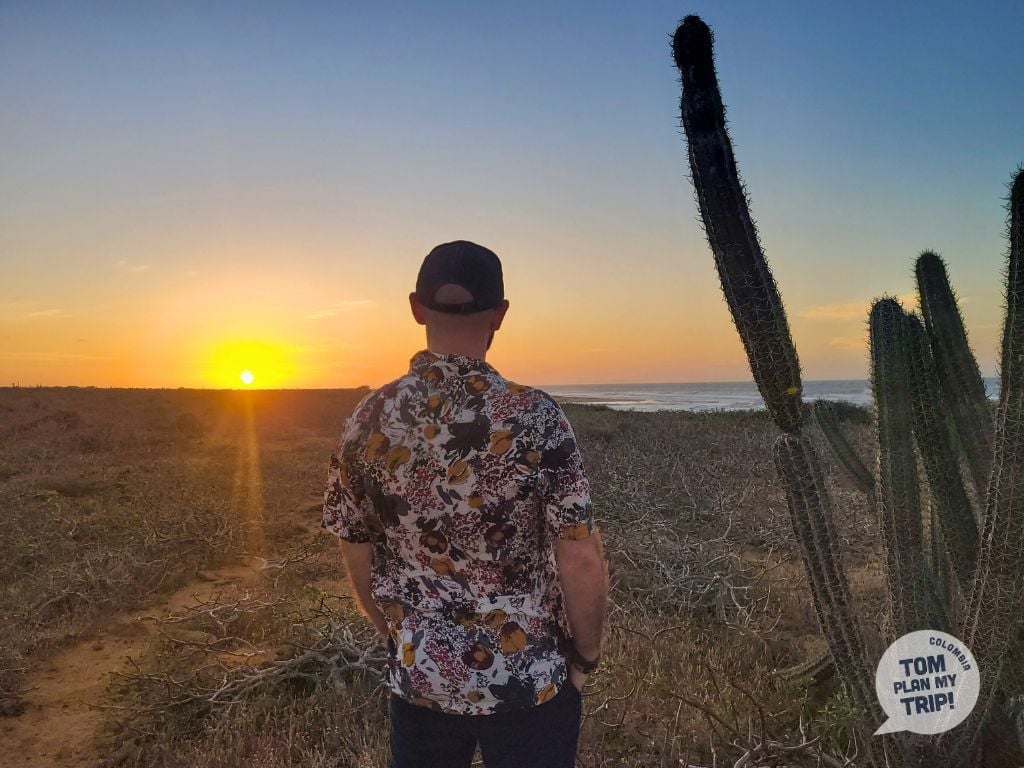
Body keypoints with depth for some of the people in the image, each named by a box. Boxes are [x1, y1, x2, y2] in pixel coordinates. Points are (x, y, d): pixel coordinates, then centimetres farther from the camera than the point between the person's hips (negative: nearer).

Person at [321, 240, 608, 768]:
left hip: (418, 680, 3)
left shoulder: (367, 420, -9)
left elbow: (357, 559, 0)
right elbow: (581, 562, -19)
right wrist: (585, 655, -1)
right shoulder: (535, 417, -20)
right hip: (529, 681, -3)